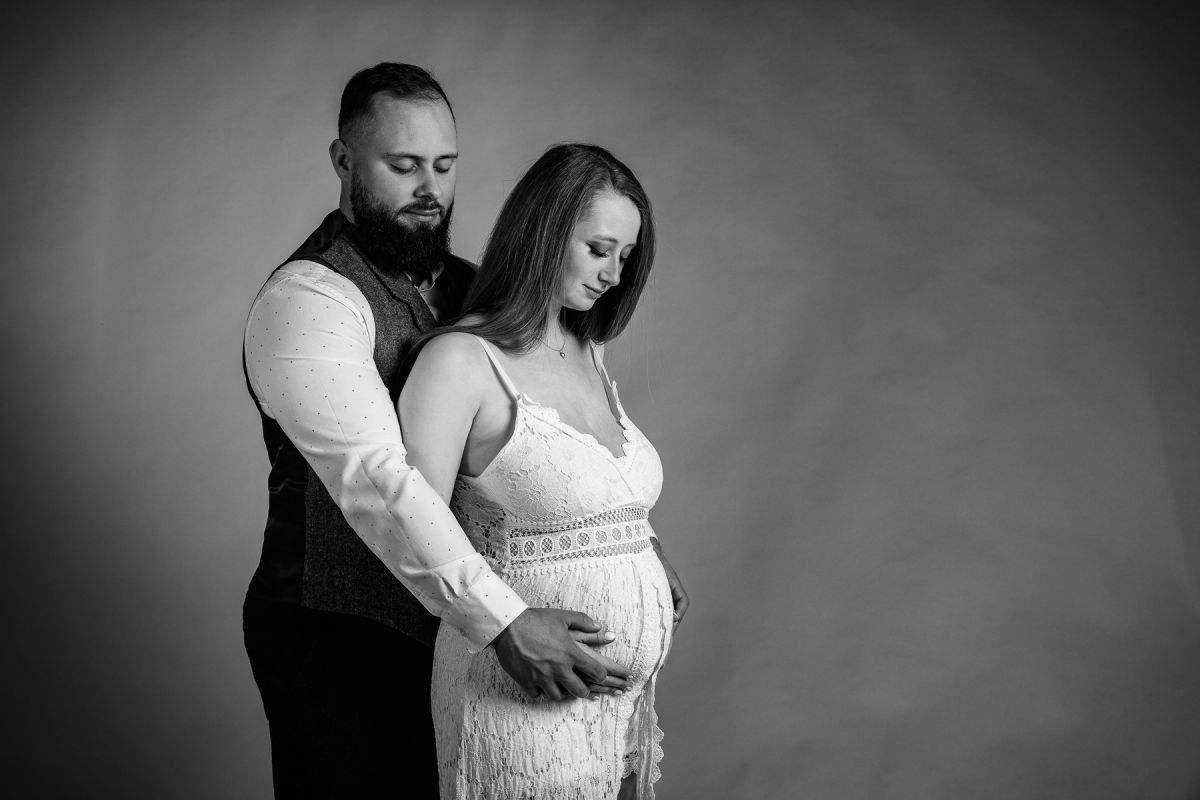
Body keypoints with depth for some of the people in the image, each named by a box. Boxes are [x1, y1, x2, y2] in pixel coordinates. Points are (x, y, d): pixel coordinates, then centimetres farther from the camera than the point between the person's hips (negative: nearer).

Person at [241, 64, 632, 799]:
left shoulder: (462, 286, 10)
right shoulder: (308, 300, -16)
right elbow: (375, 478, -28)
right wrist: (502, 621, -34)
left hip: (430, 627, 7)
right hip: (336, 635, -7)